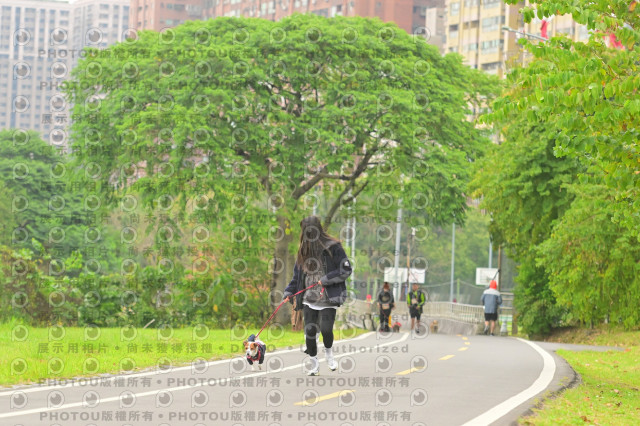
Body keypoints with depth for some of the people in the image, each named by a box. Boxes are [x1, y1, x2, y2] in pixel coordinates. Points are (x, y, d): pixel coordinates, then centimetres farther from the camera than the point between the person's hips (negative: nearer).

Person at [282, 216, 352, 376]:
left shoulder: (333, 247, -7)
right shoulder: (304, 250, 11)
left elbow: (346, 270, -7)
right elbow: (297, 276, 16)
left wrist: (327, 279, -16)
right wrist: (289, 291, 3)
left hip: (328, 299, -5)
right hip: (309, 298, 5)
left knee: (326, 329, -16)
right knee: (309, 331, 0)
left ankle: (328, 353, 15)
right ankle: (314, 364, 17)